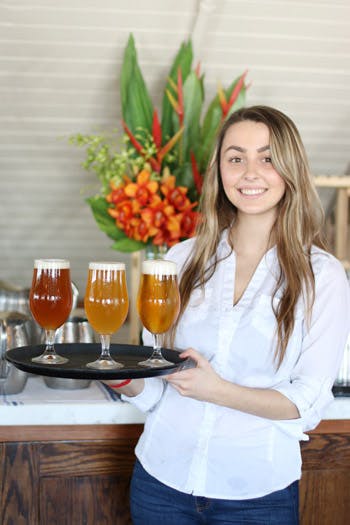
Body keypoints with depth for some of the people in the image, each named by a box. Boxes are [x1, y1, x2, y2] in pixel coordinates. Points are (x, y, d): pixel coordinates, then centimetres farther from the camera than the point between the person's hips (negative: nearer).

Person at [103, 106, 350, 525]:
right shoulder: (182, 260, 1)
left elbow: (308, 403, -10)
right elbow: (155, 387, 5)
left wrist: (220, 392, -23)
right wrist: (126, 379, -16)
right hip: (161, 479, 3)